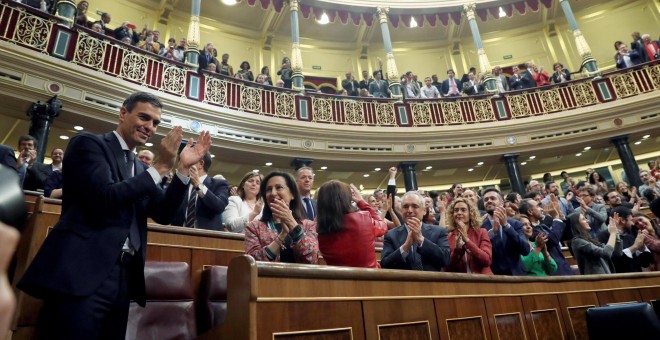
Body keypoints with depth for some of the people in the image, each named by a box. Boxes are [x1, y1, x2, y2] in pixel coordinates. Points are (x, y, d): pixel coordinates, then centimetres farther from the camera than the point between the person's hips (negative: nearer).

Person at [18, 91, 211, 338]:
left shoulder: (141, 169, 18)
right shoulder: (89, 143, -1)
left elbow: (163, 215, 10)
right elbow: (104, 198, -16)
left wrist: (183, 169, 0)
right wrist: (160, 167, -12)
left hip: (123, 275, 7)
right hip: (83, 272, -7)